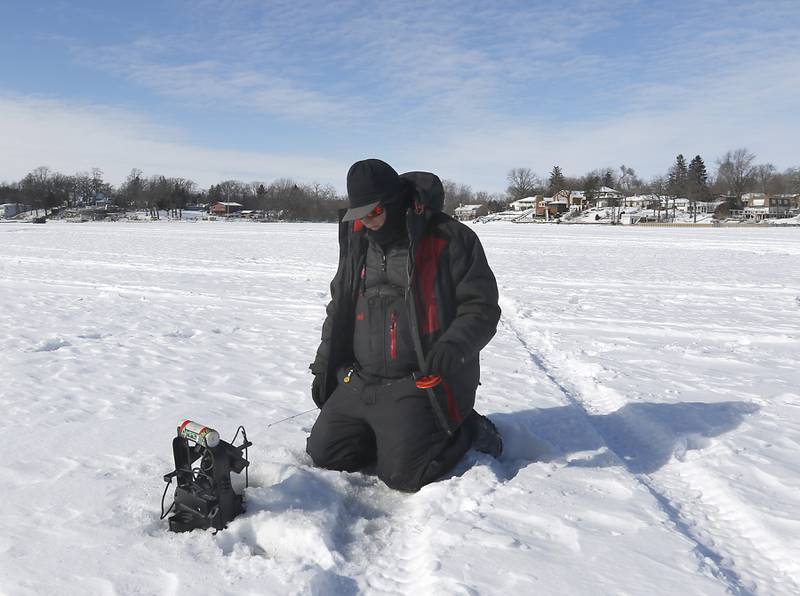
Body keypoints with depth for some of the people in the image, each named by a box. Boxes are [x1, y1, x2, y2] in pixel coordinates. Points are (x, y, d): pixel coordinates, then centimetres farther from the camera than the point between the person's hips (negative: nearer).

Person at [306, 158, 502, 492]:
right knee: (323, 453, 5)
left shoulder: (450, 239, -11)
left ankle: (465, 429, 11)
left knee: (401, 474, -15)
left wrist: (453, 346, -28)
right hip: (358, 382, 7)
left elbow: (481, 308, -9)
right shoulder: (357, 242, 8)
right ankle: (395, 434, 24)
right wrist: (324, 367, 17)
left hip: (421, 386, -6)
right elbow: (339, 309, 18)